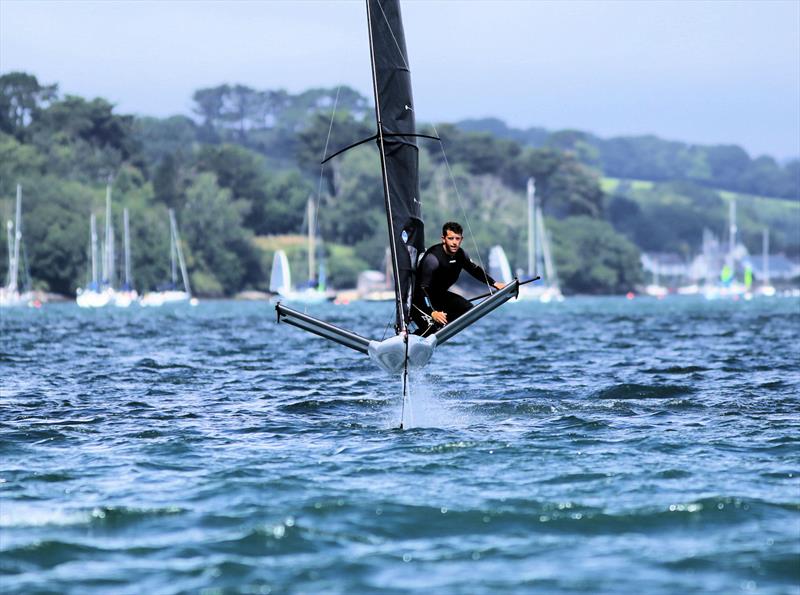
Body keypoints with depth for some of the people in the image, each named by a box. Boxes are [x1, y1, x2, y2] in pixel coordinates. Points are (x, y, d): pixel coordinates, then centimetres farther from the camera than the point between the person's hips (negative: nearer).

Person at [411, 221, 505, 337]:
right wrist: (432, 312, -47)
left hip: (439, 295, 8)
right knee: (432, 327, -28)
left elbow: (475, 270, 16)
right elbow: (423, 288, -34)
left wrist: (494, 283, 9)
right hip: (419, 299, -8)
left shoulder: (460, 254, -5)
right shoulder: (433, 258, -29)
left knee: (468, 308, -4)